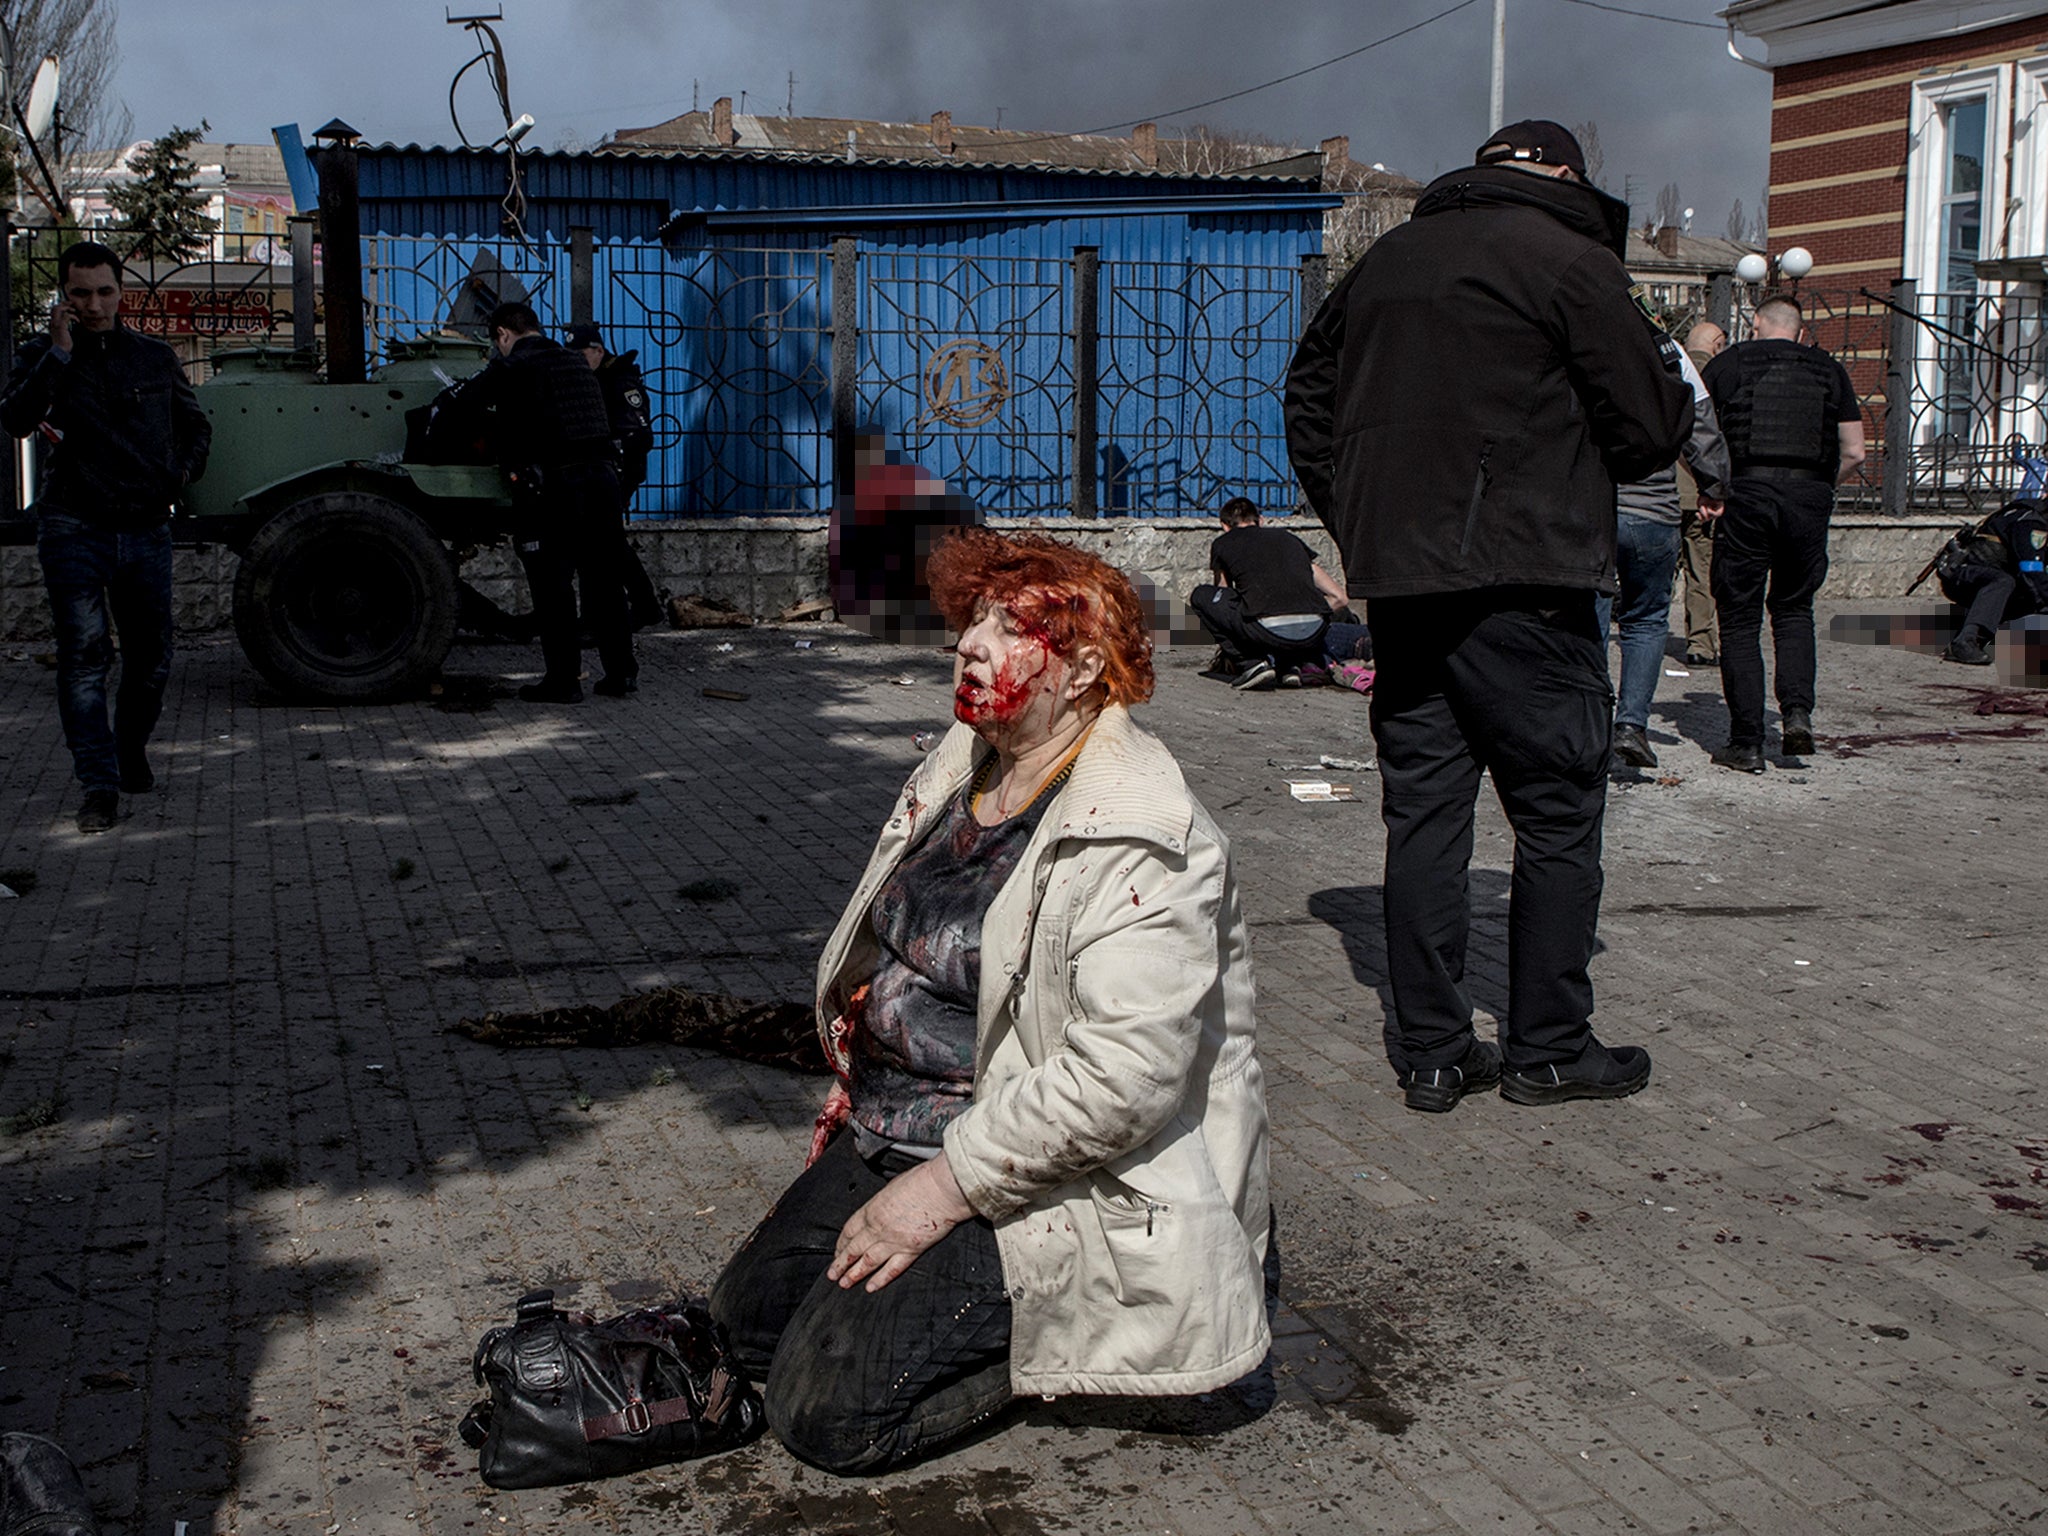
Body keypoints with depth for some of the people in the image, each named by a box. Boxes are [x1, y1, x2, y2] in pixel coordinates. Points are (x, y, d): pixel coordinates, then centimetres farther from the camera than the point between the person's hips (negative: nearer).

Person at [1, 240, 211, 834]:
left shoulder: (155, 358, 11)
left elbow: (195, 423, 25)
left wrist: (185, 470, 6)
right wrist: (60, 352, -17)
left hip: (145, 529, 3)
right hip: (74, 530, -3)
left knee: (151, 656, 8)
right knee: (83, 657, -9)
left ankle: (132, 751, 33)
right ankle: (98, 785, -10)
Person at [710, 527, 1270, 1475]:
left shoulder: (1141, 845, -22)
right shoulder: (960, 770, 6)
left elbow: (1120, 1077, -29)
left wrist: (944, 1187, -24)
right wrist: (864, 1086, 11)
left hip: (1061, 1178, -9)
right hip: (900, 1135, 9)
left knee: (828, 1408, -13)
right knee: (746, 1315, 6)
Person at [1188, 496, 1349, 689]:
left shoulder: (1222, 544, 22)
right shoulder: (1289, 538, 29)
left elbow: (1222, 600, 34)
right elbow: (1338, 597, 26)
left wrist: (1224, 647, 49)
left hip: (1268, 630, -4)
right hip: (1313, 634, 4)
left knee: (1199, 596, 20)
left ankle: (1252, 663, 7)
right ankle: (1290, 664, 14)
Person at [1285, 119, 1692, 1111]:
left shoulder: (1383, 261, 16)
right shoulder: (1567, 256, -4)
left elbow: (1307, 402, 21)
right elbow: (1651, 428, -4)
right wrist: (1676, 384, 17)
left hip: (1397, 582, 6)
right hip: (1522, 581, -6)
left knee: (1421, 813, 9)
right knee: (1558, 814, 5)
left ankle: (1430, 1053, 13)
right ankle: (1548, 1048, 11)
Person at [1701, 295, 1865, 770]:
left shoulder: (1727, 364, 8)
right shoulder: (1829, 370, 13)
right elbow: (1853, 452, 10)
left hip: (1746, 493, -2)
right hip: (1810, 497, 2)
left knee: (1740, 619, 4)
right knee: (1794, 609, 20)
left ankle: (1746, 743, 2)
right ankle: (1797, 711, 0)